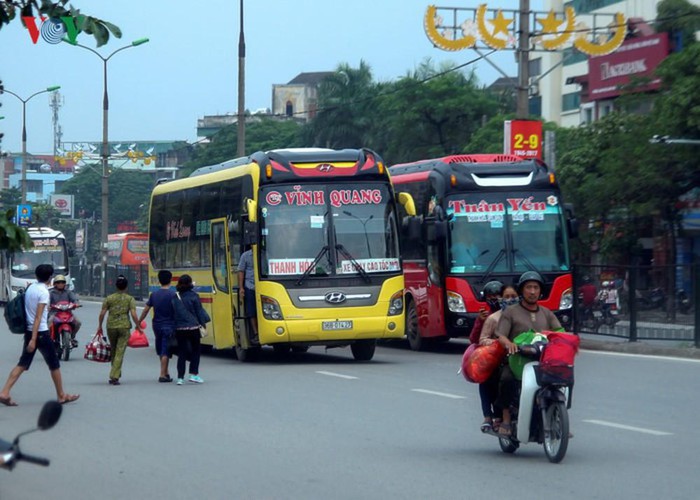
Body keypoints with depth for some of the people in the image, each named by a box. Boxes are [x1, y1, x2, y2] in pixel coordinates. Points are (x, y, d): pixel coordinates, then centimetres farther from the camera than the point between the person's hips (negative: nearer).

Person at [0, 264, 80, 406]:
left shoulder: (30, 288, 10)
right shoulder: (43, 292, -15)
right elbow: (38, 317, -20)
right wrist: (33, 339, -23)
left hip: (29, 331, 8)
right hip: (41, 332, -8)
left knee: (22, 364, 6)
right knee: (54, 364, 7)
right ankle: (61, 395, 16)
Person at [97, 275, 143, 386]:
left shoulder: (109, 298, 3)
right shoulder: (130, 299, -2)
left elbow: (102, 313, 1)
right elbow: (133, 315, -11)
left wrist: (99, 326, 12)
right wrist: (138, 326, 2)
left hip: (111, 327, 2)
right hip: (124, 327, -2)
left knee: (114, 351, 18)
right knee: (120, 352, -3)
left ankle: (116, 374, 25)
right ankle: (115, 376, -13)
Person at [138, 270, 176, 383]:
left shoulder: (154, 295, 2)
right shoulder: (173, 295, -12)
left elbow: (146, 310, 6)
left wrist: (139, 322, 16)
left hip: (157, 325, 5)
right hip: (169, 326, -5)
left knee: (160, 350, 18)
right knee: (165, 351, -2)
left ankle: (166, 372, 26)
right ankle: (163, 375, -4)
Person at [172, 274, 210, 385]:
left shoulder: (175, 297, 3)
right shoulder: (193, 296, -9)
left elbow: (173, 313, 8)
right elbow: (199, 311, -6)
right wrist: (203, 322, 4)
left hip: (179, 329, 3)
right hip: (193, 327, -3)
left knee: (181, 353, 7)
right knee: (196, 350, 12)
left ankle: (180, 377, 3)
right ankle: (194, 374, 5)